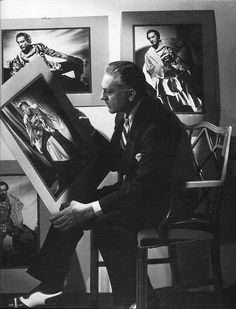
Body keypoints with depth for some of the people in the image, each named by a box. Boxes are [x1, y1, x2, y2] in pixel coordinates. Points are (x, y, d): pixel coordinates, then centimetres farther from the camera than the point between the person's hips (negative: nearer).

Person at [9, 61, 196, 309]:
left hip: (169, 201, -9)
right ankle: (50, 286, 3)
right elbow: (114, 161, 11)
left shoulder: (157, 124, -27)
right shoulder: (125, 115, 3)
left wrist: (91, 210, -32)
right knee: (71, 207, -5)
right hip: (136, 189, 9)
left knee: (105, 221, -32)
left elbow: (144, 185, -30)